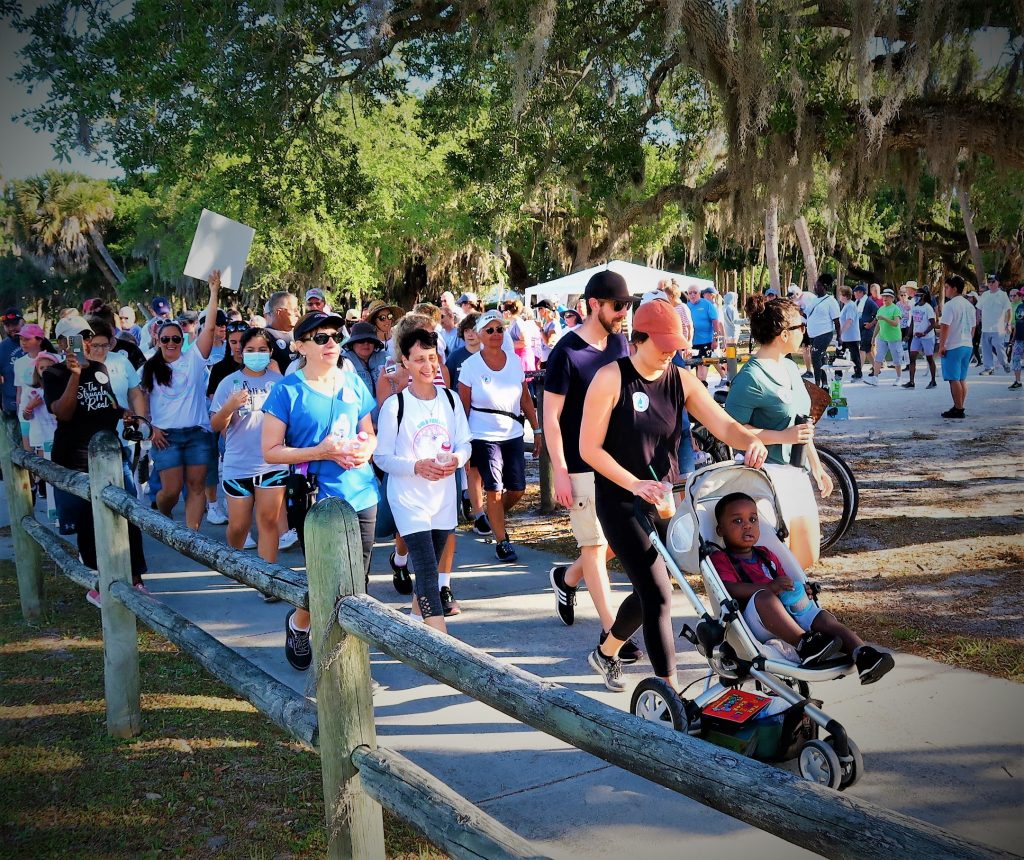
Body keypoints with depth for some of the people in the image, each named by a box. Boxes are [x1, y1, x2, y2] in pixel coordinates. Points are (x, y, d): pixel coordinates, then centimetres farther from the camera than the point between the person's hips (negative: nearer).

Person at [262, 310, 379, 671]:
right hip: (314, 499, -4)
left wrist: (365, 449, -6)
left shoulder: (353, 383, 7)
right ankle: (297, 623, 32)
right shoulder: (287, 390, -7)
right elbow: (270, 452, -7)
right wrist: (321, 452, -18)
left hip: (361, 496, 4)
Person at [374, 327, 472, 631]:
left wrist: (457, 458, -15)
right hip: (409, 499, -5)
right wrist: (417, 466, -23)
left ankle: (416, 618, 39)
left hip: (443, 495, 5)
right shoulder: (394, 405, -11)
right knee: (427, 570, -12)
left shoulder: (450, 399, 3)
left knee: (429, 567, 18)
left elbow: (464, 443, 8)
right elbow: (382, 457, -8)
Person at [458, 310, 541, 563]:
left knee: (517, 489, 5)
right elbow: (463, 407, -2)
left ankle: (495, 518, 35)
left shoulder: (514, 362, 3)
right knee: (494, 490, -4)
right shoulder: (471, 365, -6)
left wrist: (537, 430, 7)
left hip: (513, 435, 4)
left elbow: (525, 399, 9)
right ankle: (501, 541, 11)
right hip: (484, 436, -4)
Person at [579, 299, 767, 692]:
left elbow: (723, 425, -7)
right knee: (659, 595, -12)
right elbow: (589, 448, -14)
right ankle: (671, 689, -1)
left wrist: (751, 440, -30)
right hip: (621, 503, -6)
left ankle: (605, 652, 44)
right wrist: (635, 484, -25)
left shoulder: (682, 380, 1)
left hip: (666, 500, 6)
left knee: (648, 590, 18)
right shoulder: (611, 379, -13)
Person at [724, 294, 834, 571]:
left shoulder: (790, 368, 10)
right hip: (768, 475, -9)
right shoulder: (752, 377, -17)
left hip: (797, 474, 9)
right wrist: (783, 436, -24)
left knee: (807, 558, 14)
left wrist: (817, 466, 23)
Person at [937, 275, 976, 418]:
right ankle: (960, 408, 15)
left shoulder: (950, 305, -14)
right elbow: (973, 327, 18)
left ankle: (958, 409, -4)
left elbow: (945, 326, -19)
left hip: (953, 347, -8)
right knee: (962, 379, 12)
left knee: (954, 379, -4)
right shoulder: (969, 305, 13)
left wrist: (941, 346, -15)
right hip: (967, 346, 8)